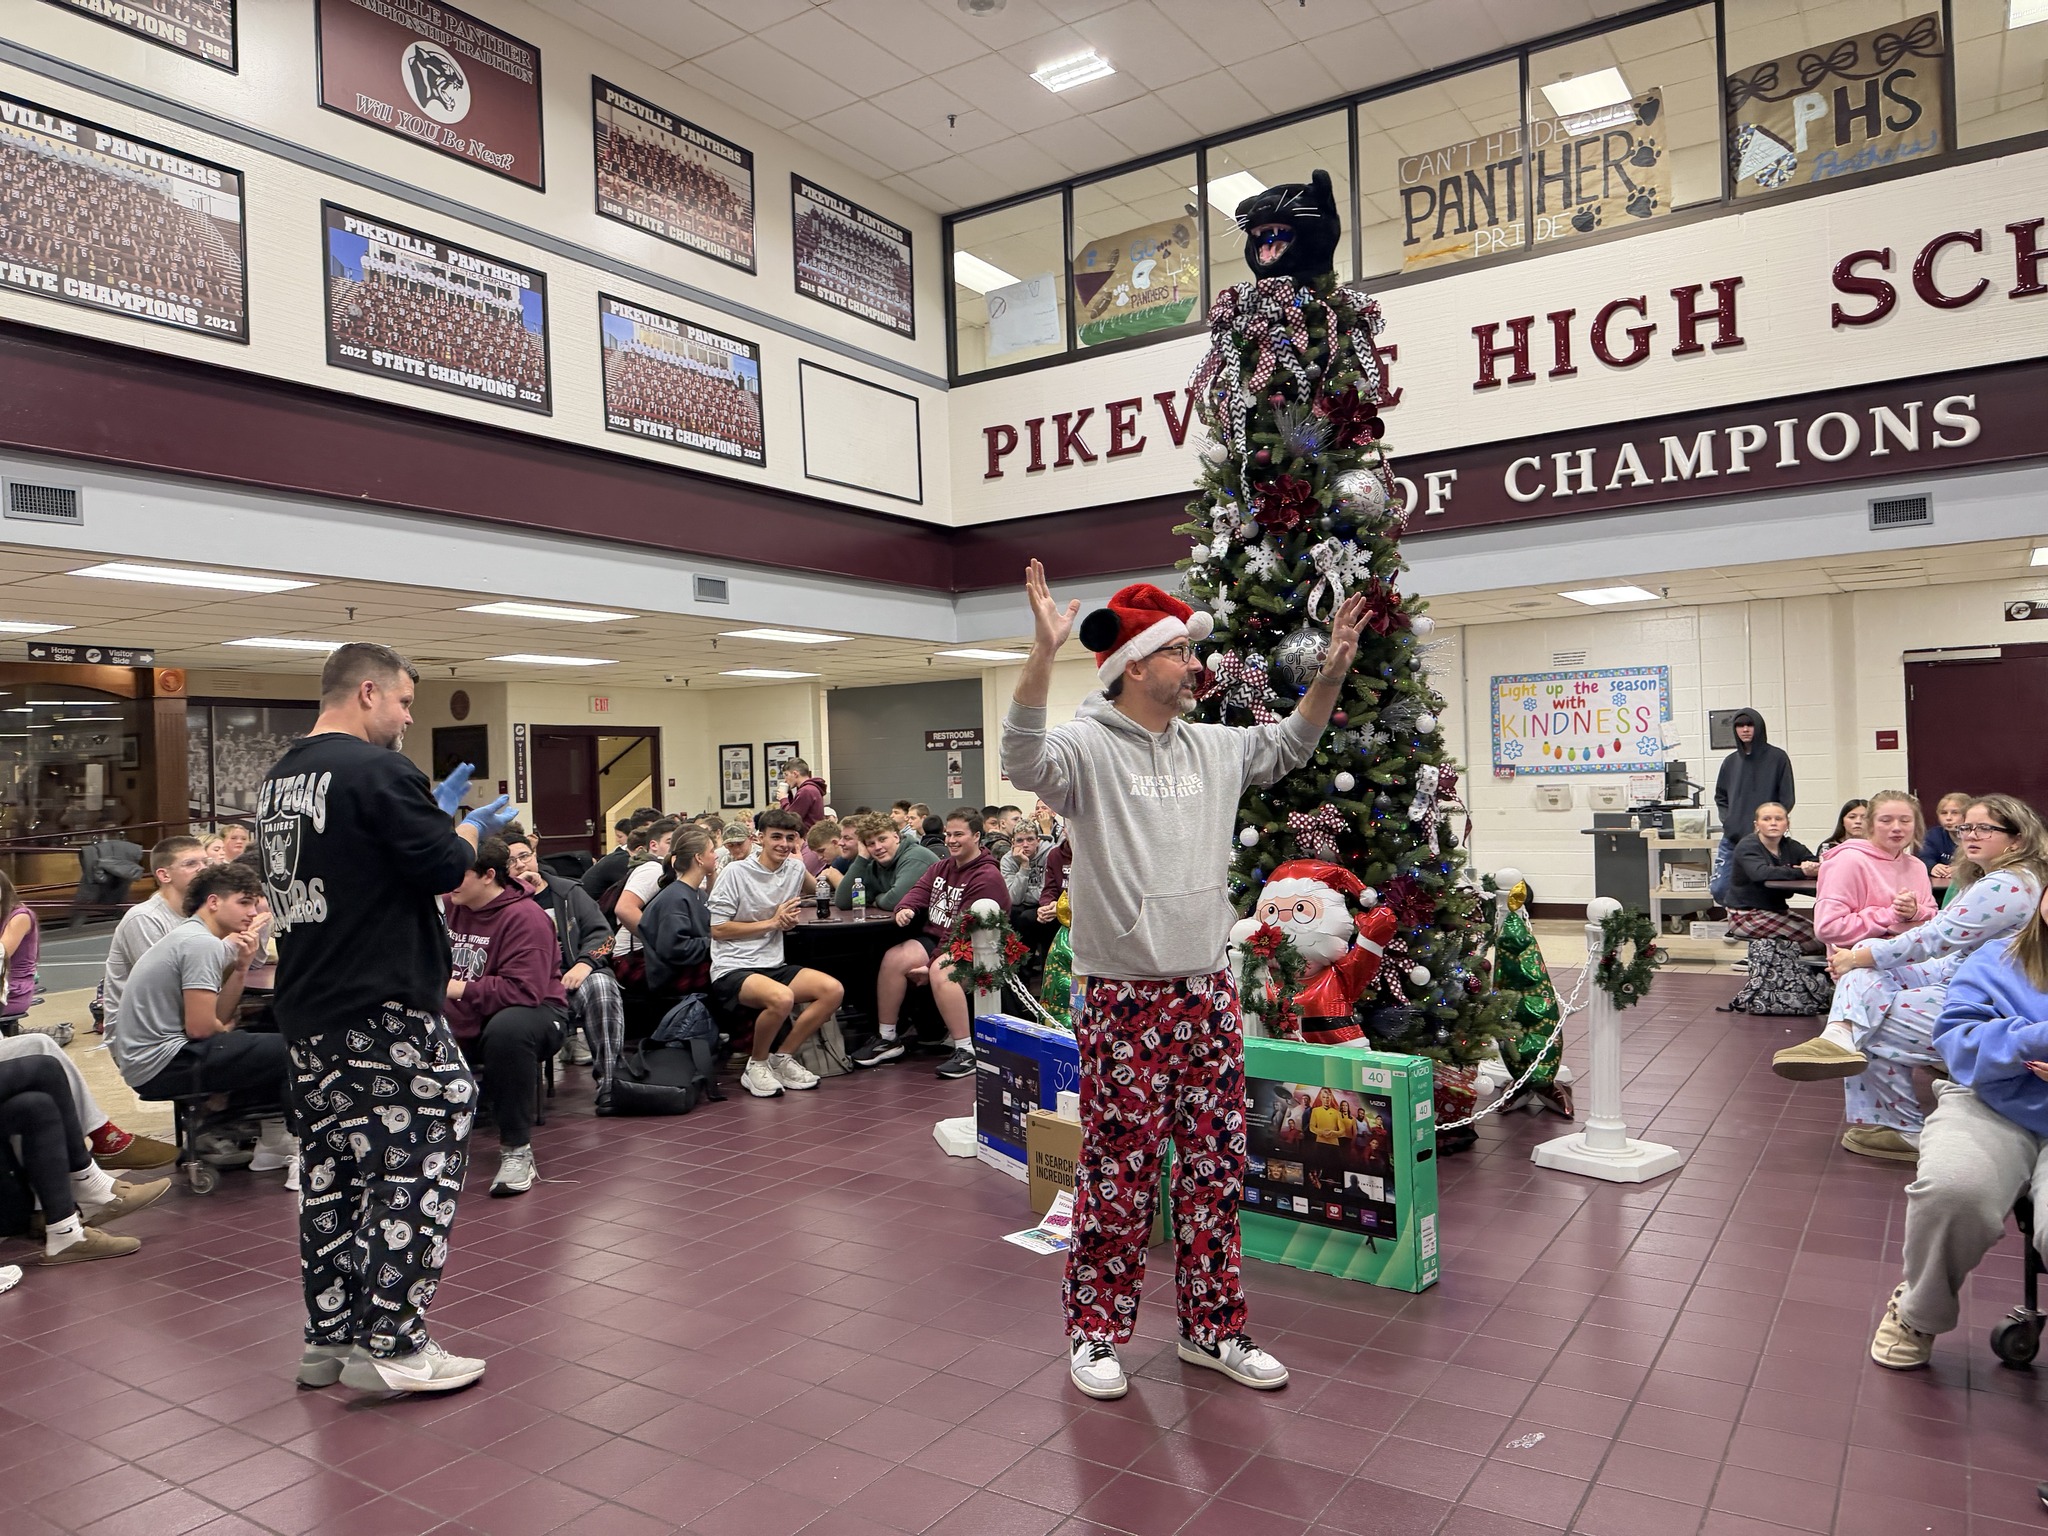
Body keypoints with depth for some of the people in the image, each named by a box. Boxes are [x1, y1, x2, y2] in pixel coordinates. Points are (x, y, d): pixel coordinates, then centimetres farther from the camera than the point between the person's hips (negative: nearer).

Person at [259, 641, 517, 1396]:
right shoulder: (376, 769, -15)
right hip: (385, 1011, -9)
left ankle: (329, 1337, 23)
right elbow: (443, 867, -16)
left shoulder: (278, 779, 14)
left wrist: (433, 813, 20)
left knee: (333, 1168, 15)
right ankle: (392, 1347, 2)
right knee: (414, 1168, -2)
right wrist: (474, 827, 3)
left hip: (310, 1011, 9)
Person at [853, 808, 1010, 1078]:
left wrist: (932, 964, -22)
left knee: (940, 972, -36)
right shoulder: (940, 866, 17)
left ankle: (966, 1051, -29)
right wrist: (905, 908, -20)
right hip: (934, 939, 8)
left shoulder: (987, 876, -13)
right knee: (893, 959, -16)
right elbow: (920, 891, 5)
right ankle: (887, 1039, -4)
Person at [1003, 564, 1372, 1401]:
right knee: (1119, 1176, 4)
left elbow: (1287, 746, 26)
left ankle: (1211, 1327, 30)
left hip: (1208, 994, 7)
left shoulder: (1212, 747, 10)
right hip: (1126, 1002, -6)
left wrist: (1332, 670, 14)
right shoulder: (1088, 748, -12)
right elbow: (1024, 761, -33)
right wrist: (1042, 654, -44)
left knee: (1216, 1169, 14)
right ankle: (1094, 1332, 24)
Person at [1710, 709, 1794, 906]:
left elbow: (1786, 799, 0)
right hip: (1732, 838, 4)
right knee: (1719, 889, -1)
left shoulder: (1777, 758, 1)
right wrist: (1727, 820, 4)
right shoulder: (1731, 761, 12)